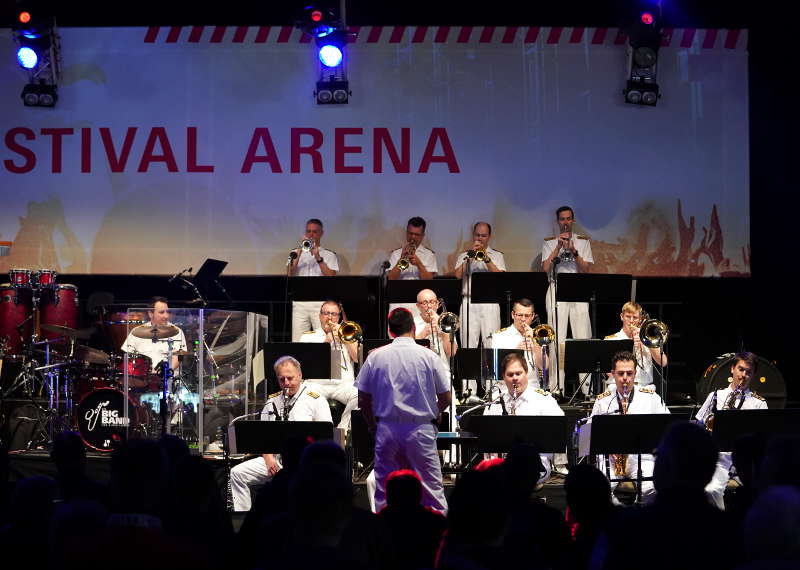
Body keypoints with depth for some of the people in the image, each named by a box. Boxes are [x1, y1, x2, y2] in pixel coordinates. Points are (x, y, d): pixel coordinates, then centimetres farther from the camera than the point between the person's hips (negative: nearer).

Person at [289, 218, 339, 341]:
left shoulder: (329, 255, 11)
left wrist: (318, 257, -10)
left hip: (321, 303, -1)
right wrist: (300, 251, -5)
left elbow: (331, 277, -4)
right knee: (297, 342, -4)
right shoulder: (296, 253, 16)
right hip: (299, 303, 2)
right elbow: (290, 273, 0)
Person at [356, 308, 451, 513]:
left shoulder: (376, 356, -1)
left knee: (384, 492, 8)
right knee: (431, 488, 2)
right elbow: (445, 399, 0)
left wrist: (373, 426, 16)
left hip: (387, 429, 2)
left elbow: (363, 399, 2)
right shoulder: (429, 357, -5)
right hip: (421, 430, -1)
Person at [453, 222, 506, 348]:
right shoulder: (464, 255, 17)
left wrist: (487, 259, -10)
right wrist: (470, 255, -3)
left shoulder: (497, 256, 15)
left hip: (490, 304, -1)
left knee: (491, 343, -8)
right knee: (469, 344, -5)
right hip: (469, 303, 1)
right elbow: (458, 275, -1)